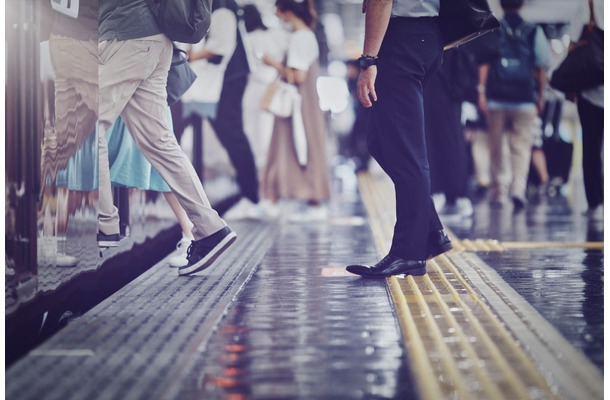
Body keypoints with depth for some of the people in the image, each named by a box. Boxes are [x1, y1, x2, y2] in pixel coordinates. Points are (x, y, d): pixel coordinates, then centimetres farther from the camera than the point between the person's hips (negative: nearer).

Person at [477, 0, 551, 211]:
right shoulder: (534, 32, 4)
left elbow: (483, 62, -3)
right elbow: (540, 68, 4)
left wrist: (482, 91, -3)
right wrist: (540, 96, 13)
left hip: (496, 98, 1)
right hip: (525, 99, 0)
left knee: (496, 147, 11)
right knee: (521, 147, 1)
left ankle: (498, 192, 15)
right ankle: (518, 187, -18)